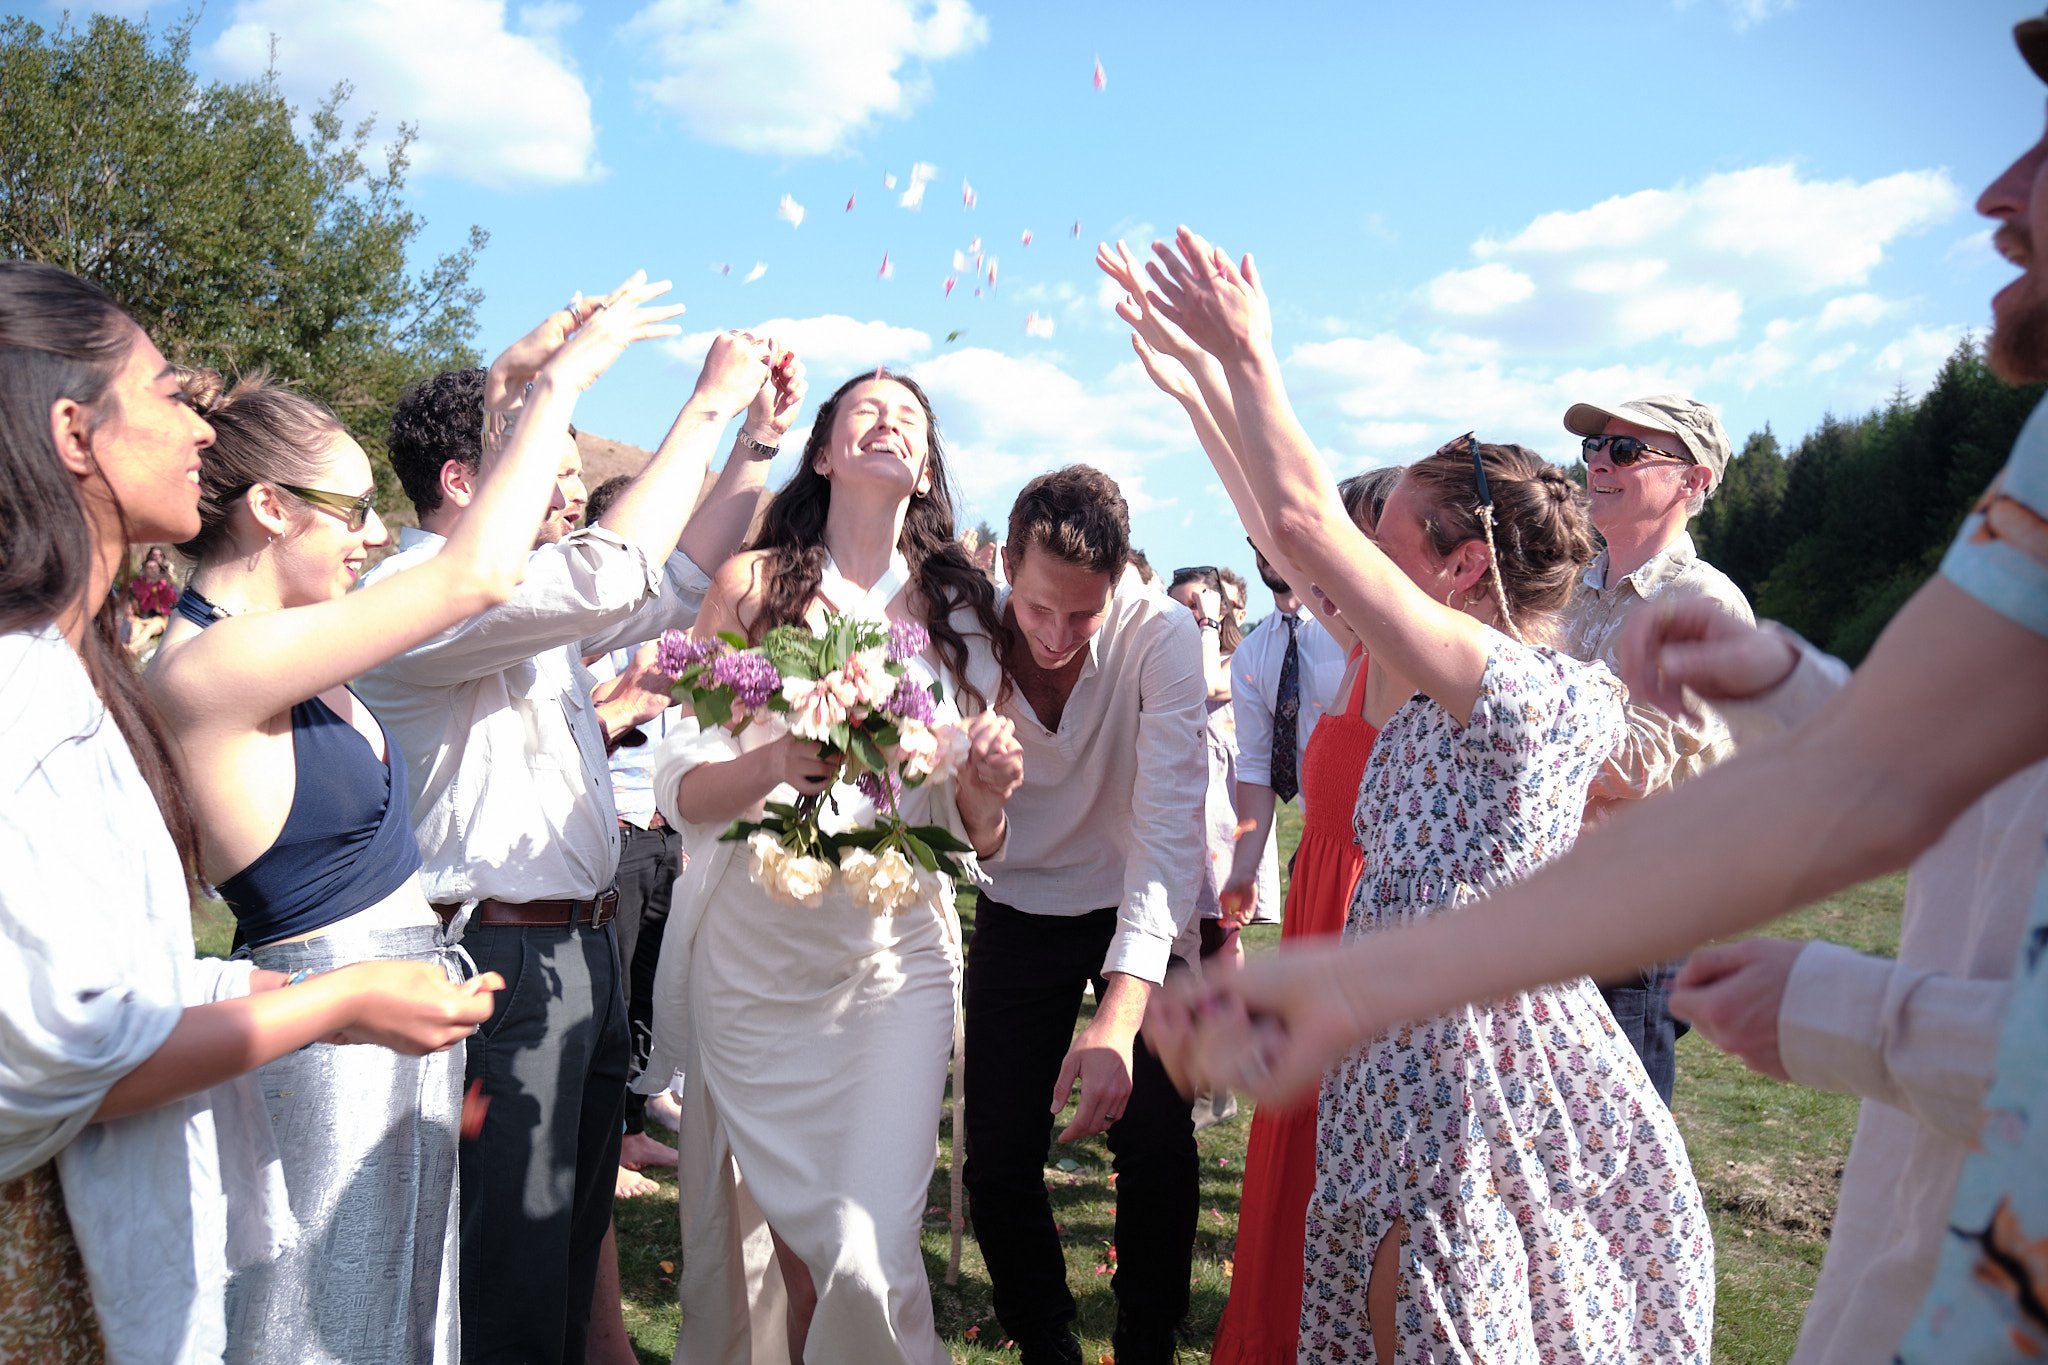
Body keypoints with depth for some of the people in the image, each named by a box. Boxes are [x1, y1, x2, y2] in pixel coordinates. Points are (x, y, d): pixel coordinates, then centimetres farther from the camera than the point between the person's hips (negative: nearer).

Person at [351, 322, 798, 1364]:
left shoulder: (529, 595, 14)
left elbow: (674, 587, 20)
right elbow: (611, 576, -29)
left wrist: (757, 443, 13)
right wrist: (708, 406, -21)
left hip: (584, 946, 10)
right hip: (503, 958, -10)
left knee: (575, 1236, 19)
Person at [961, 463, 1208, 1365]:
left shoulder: (1162, 634, -25)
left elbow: (1169, 820, -32)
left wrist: (1120, 1012, -42)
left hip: (1139, 913, -2)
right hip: (1018, 912, 2)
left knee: (1156, 1146, -10)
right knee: (997, 1158, 0)